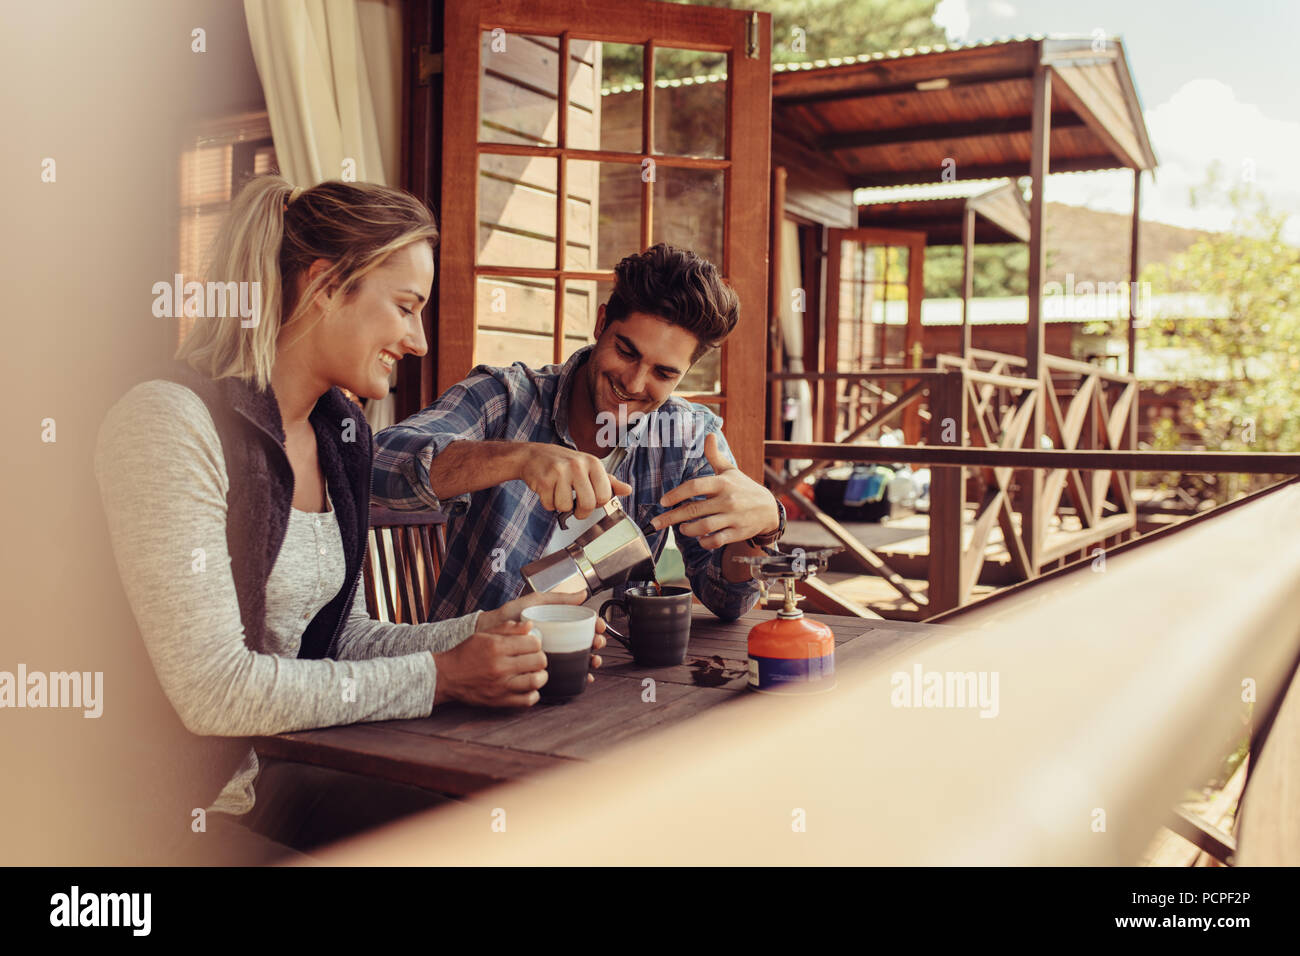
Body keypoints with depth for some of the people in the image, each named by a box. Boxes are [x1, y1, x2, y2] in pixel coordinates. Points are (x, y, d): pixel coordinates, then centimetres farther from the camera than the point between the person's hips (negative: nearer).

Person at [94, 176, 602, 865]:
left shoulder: (342, 432, 7)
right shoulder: (172, 425, -19)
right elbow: (214, 690, -23)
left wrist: (485, 629, -4)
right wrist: (439, 676, -19)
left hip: (272, 776, 7)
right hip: (159, 815, -7)